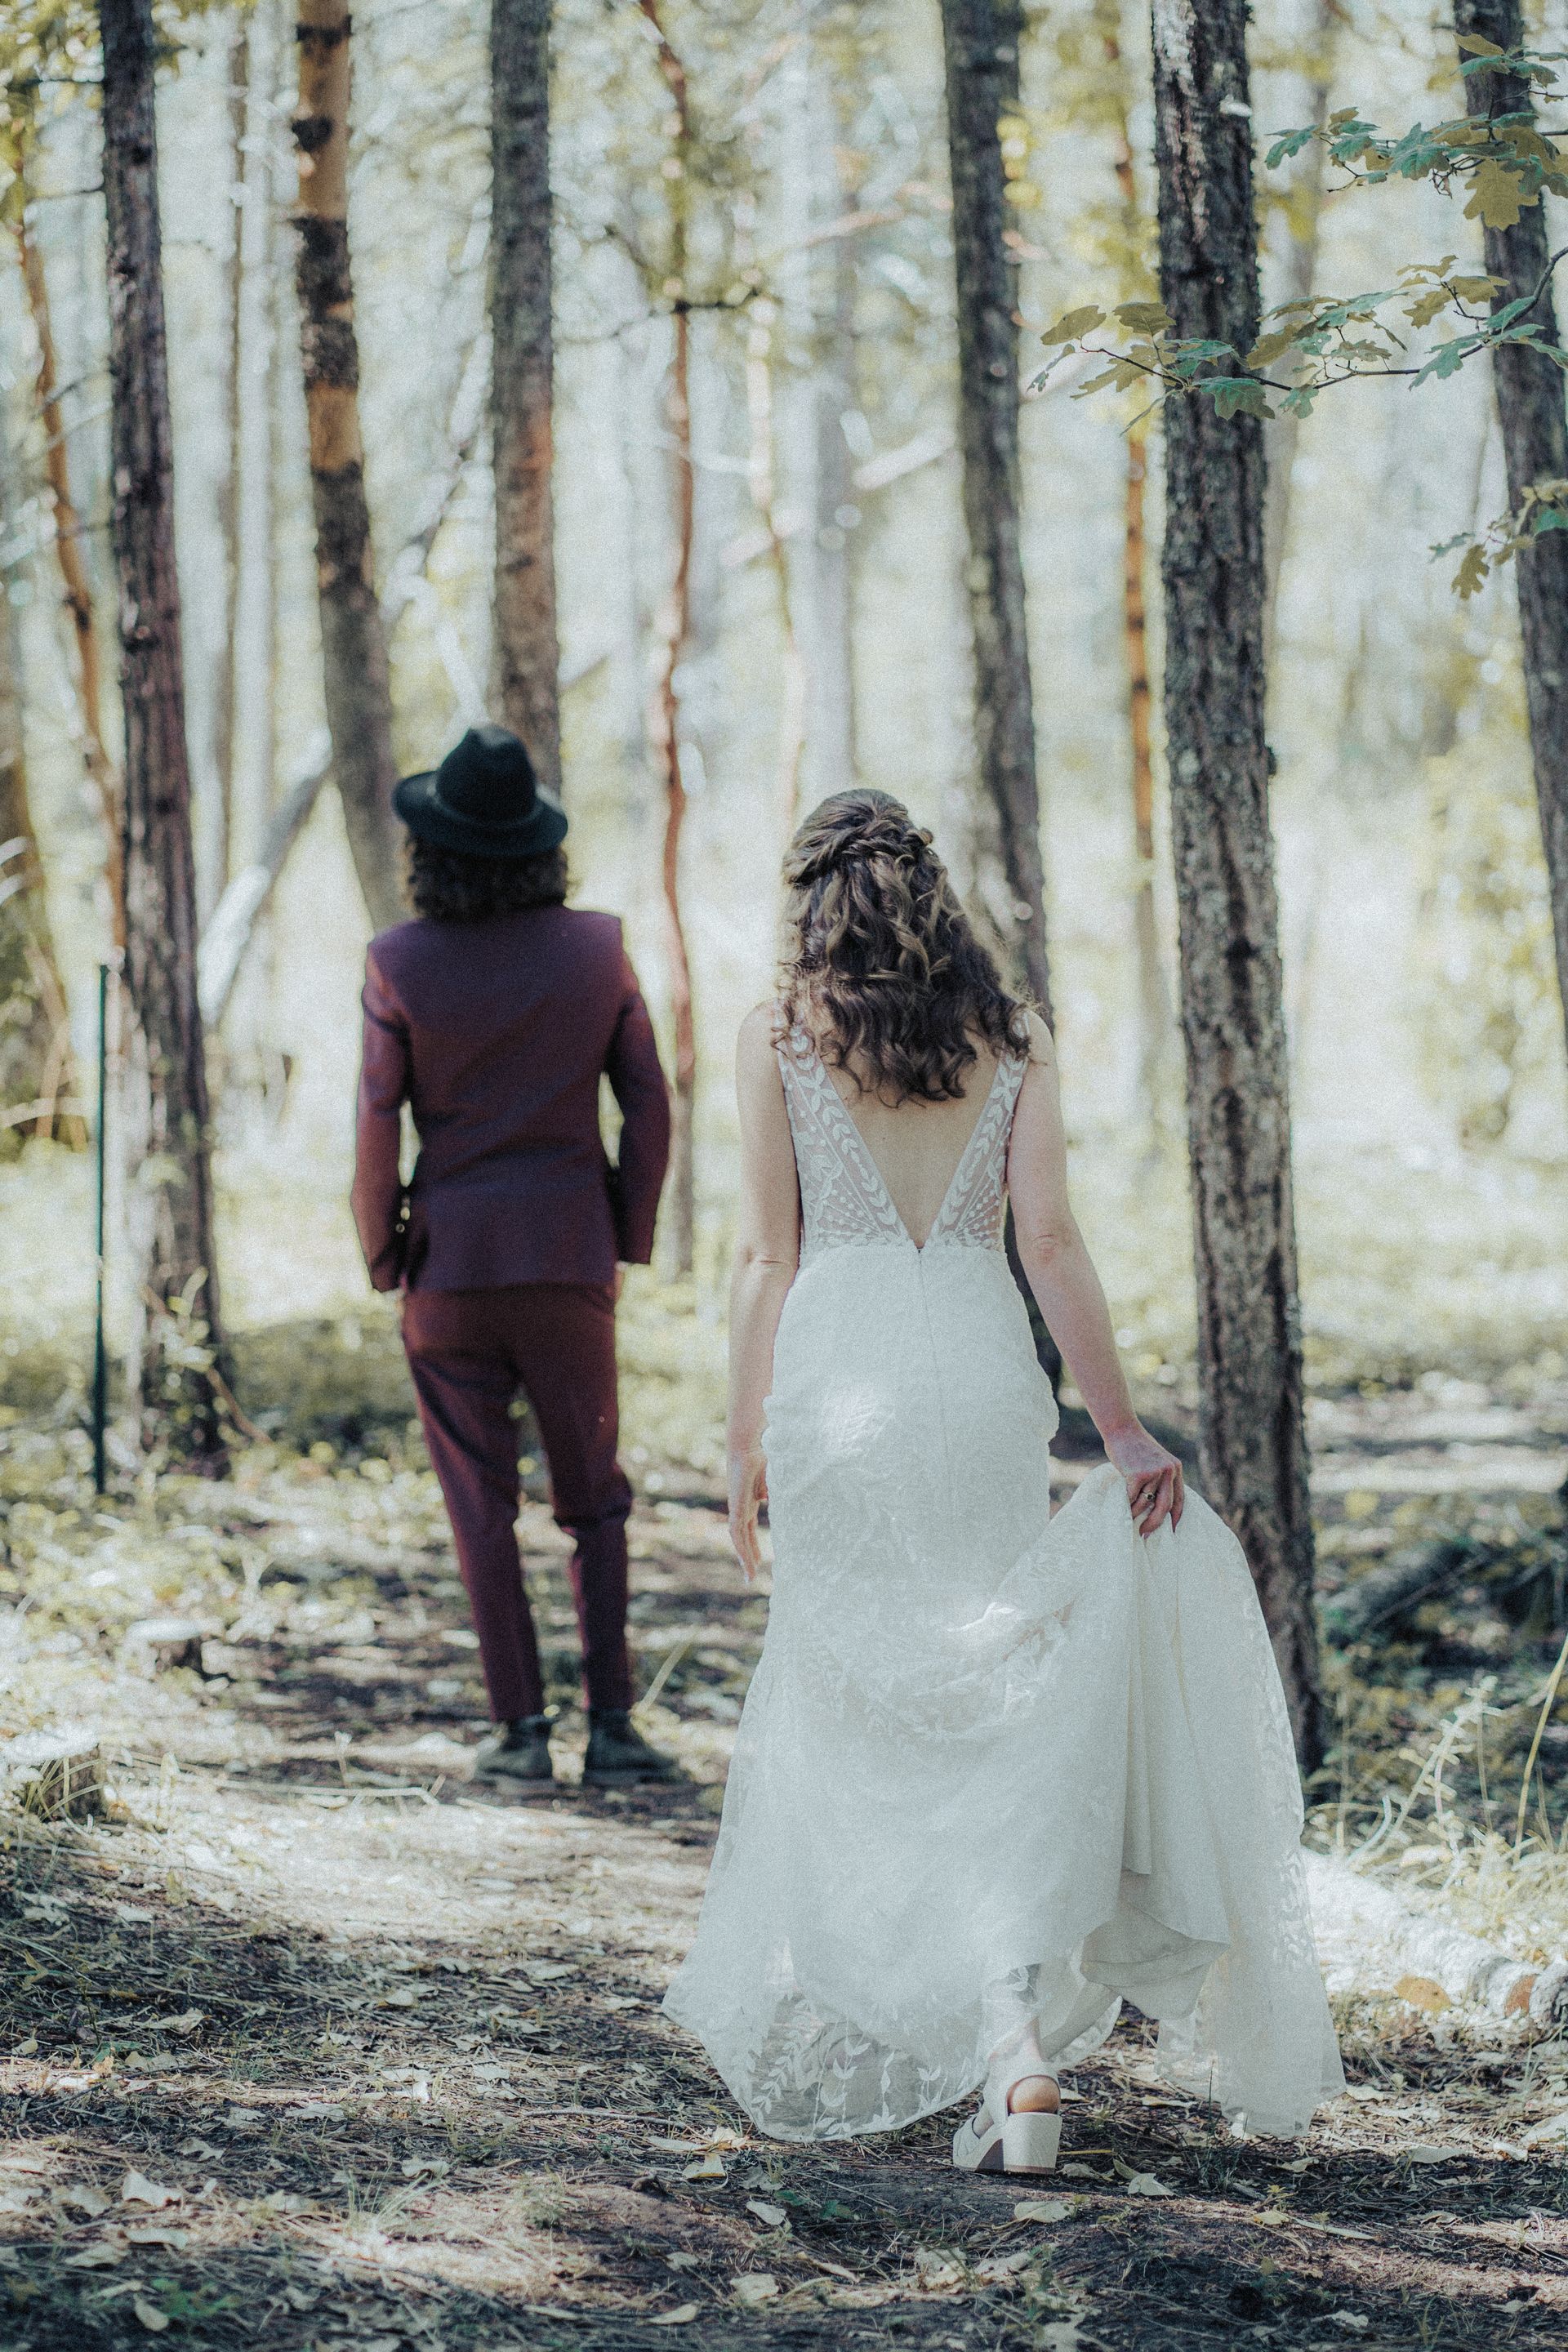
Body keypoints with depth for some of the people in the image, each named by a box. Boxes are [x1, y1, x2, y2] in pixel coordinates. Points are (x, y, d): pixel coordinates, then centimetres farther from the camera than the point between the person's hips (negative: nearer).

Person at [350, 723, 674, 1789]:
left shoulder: (401, 963, -8)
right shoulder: (598, 947, -2)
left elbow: (377, 1125, -7)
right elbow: (649, 1107, 0)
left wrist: (379, 1252, 7)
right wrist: (629, 1240, 10)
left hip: (450, 1260, -1)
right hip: (571, 1258, 1)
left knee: (483, 1502, 7)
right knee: (595, 1497, 12)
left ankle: (522, 1728, 5)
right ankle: (612, 1721, 6)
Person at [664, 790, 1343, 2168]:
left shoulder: (780, 1038, 3)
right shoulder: (1014, 1041, 7)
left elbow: (769, 1255, 2)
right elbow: (1050, 1243, -1)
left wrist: (748, 1441, 8)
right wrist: (1120, 1429, -1)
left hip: (841, 1375, -1)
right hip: (987, 1376, 2)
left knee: (851, 1703, 9)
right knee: (995, 1707, 9)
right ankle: (1021, 2027, 2)